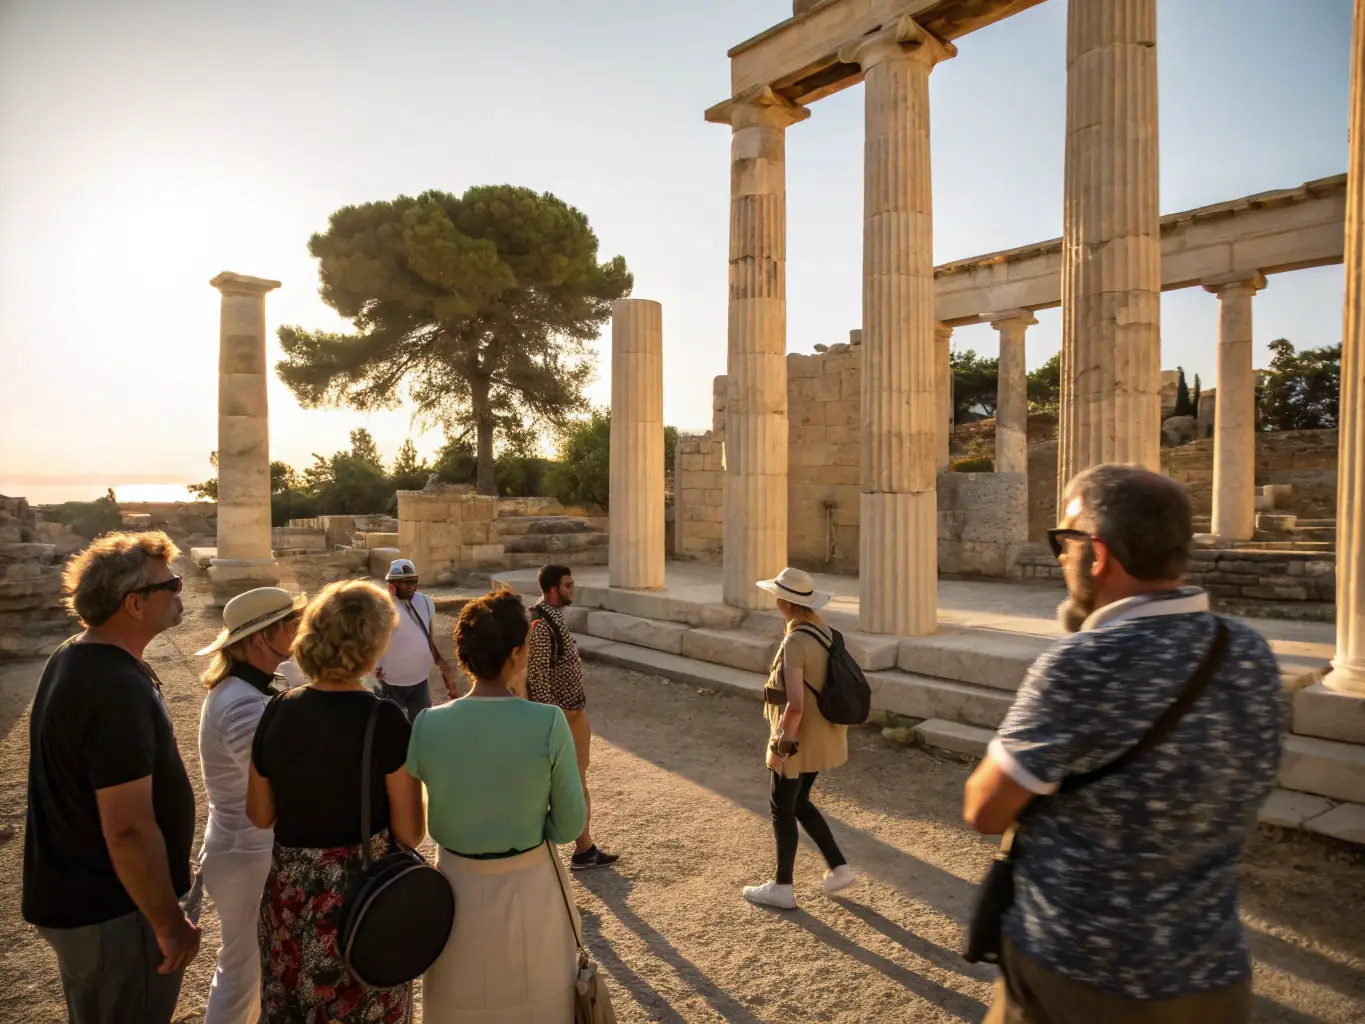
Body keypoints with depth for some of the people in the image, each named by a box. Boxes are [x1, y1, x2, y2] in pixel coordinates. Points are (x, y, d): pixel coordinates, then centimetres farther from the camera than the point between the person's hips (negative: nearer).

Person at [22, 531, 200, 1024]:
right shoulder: (119, 689, -30)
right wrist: (171, 924, -20)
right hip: (115, 913, -9)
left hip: (73, 895, 9)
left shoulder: (72, 658, 2)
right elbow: (128, 831, -30)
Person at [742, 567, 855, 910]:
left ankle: (782, 888, 24)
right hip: (822, 735, 9)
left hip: (798, 739, -9)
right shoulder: (824, 632, 2)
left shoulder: (794, 642, -25)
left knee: (782, 811, 9)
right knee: (799, 804, 24)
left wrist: (779, 746, -17)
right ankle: (839, 868, 27)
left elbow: (795, 705, -27)